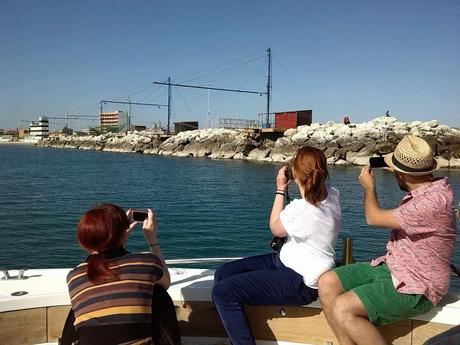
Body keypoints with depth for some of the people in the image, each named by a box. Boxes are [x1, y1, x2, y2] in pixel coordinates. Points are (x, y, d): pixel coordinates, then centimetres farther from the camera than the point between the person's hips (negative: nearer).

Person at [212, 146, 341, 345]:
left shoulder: (299, 209, -28)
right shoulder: (333, 194, -5)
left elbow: (276, 228, -5)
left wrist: (280, 189, -1)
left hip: (302, 283, -10)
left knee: (222, 292, -15)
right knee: (223, 274, 8)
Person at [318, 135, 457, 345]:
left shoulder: (434, 201, -26)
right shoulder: (424, 191, 4)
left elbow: (373, 218, -15)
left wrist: (369, 187, 1)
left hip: (413, 288, -9)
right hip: (389, 267, 10)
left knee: (343, 310, -26)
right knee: (327, 283, -6)